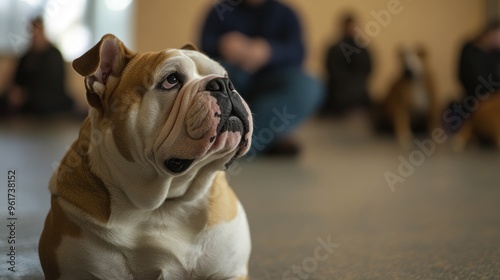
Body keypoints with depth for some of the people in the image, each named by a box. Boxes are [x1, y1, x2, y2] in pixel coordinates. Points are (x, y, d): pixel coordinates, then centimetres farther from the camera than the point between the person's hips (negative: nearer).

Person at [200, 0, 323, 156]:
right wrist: (223, 45, -34)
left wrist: (268, 51, -34)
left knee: (308, 88, -31)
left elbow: (296, 52, -11)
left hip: (270, 85, 0)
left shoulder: (284, 14, 7)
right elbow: (207, 43, -9)